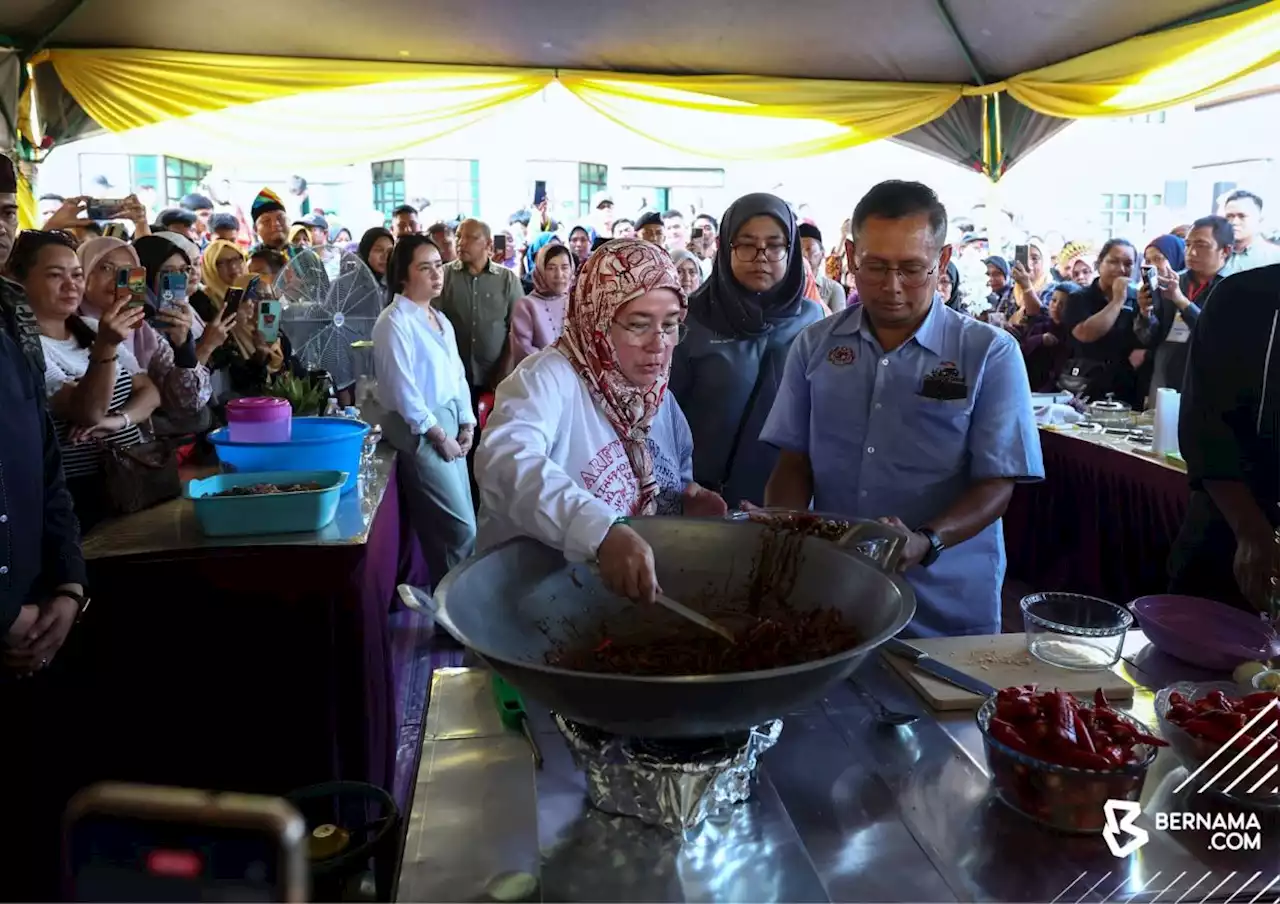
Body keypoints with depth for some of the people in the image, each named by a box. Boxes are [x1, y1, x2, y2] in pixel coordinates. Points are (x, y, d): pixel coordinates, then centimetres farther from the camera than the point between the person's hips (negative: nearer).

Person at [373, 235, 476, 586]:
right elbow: (403, 389, -17)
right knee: (460, 527, -8)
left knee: (462, 523, 11)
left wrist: (466, 426, 5)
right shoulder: (394, 322, -13)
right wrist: (438, 435, -14)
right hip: (419, 431, -8)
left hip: (450, 425, 8)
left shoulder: (440, 319, 13)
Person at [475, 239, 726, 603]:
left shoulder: (660, 397, 8)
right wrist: (602, 531, -45)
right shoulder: (548, 378, -14)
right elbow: (505, 461, -33)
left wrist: (689, 499, -1)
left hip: (645, 598, 5)